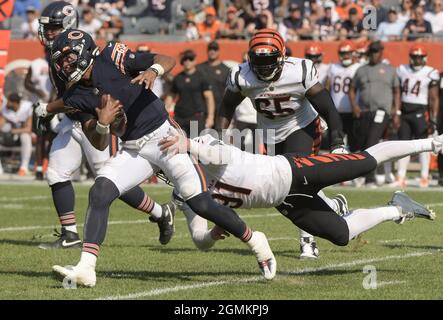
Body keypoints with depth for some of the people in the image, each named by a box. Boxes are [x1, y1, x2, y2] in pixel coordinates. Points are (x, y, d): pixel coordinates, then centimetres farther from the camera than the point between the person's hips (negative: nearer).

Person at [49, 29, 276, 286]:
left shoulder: (112, 58, -11)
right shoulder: (77, 98, 3)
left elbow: (169, 60, -10)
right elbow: (100, 145, 7)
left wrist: (153, 70, -32)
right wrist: (102, 123, -14)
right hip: (133, 150, 5)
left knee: (201, 205, -10)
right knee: (99, 193, -16)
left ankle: (255, 241, 11)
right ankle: (86, 268, -20)